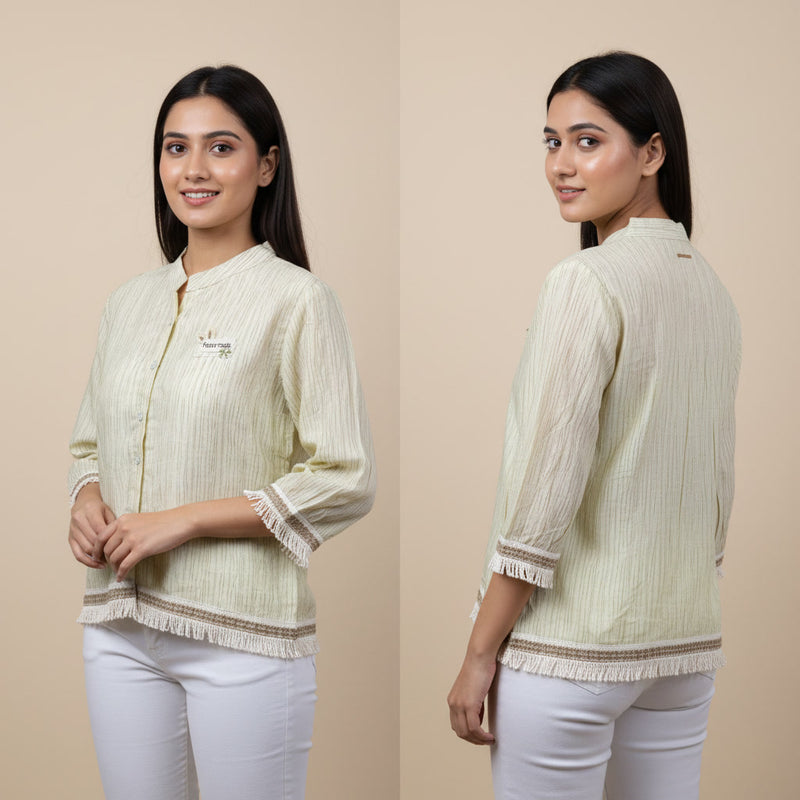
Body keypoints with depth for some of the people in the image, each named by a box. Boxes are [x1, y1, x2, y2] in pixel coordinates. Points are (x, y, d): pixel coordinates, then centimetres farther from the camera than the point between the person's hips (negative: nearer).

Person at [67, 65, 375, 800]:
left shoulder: (295, 299, -8)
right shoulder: (131, 301, 10)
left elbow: (346, 481, -12)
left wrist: (182, 520, -15)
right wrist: (88, 505, -2)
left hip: (242, 633, -5)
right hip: (120, 628, 5)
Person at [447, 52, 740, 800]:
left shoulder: (585, 282, -15)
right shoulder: (713, 289, 8)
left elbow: (543, 492, -17)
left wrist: (479, 653, -11)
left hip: (569, 645, -7)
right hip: (688, 640, 7)